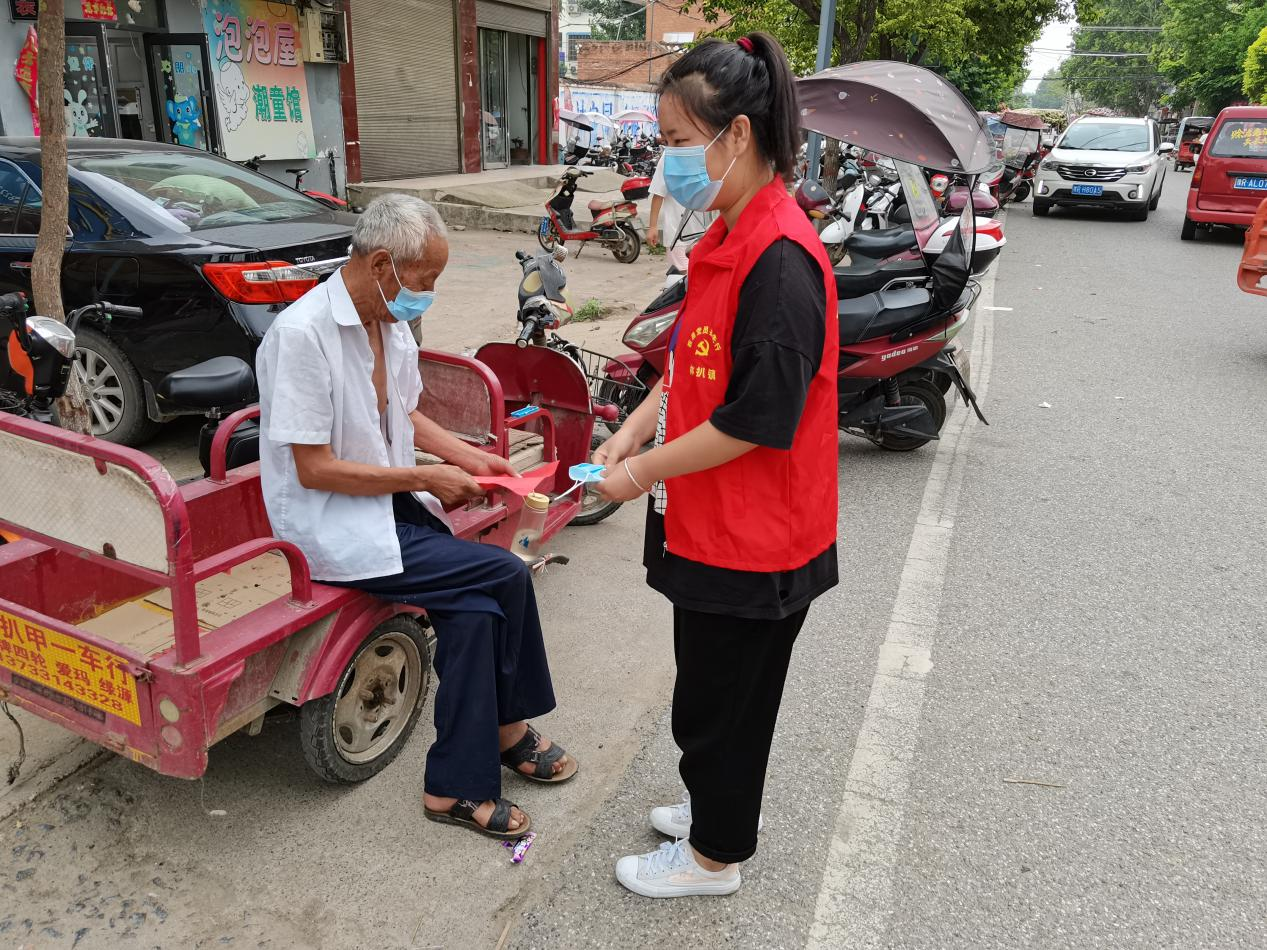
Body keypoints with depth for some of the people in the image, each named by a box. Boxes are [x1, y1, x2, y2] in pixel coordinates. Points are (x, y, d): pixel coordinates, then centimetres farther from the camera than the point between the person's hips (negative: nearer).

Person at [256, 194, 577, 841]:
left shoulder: (390, 321, 6)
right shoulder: (303, 332, -20)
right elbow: (313, 468, -21)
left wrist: (466, 455, 4)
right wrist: (425, 479, -18)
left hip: (392, 502, 8)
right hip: (330, 525, -7)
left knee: (474, 612, -14)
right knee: (506, 576, -17)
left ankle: (457, 787, 3)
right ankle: (507, 730, 5)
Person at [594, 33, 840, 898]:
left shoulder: (781, 259, -24)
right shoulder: (728, 238, 6)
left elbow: (757, 418, -26)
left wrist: (646, 471, -17)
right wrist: (636, 427, 1)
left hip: (754, 534, -9)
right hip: (713, 522, 9)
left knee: (720, 697, 10)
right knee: (714, 684, 25)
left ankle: (715, 855, 33)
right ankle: (721, 808, 47)